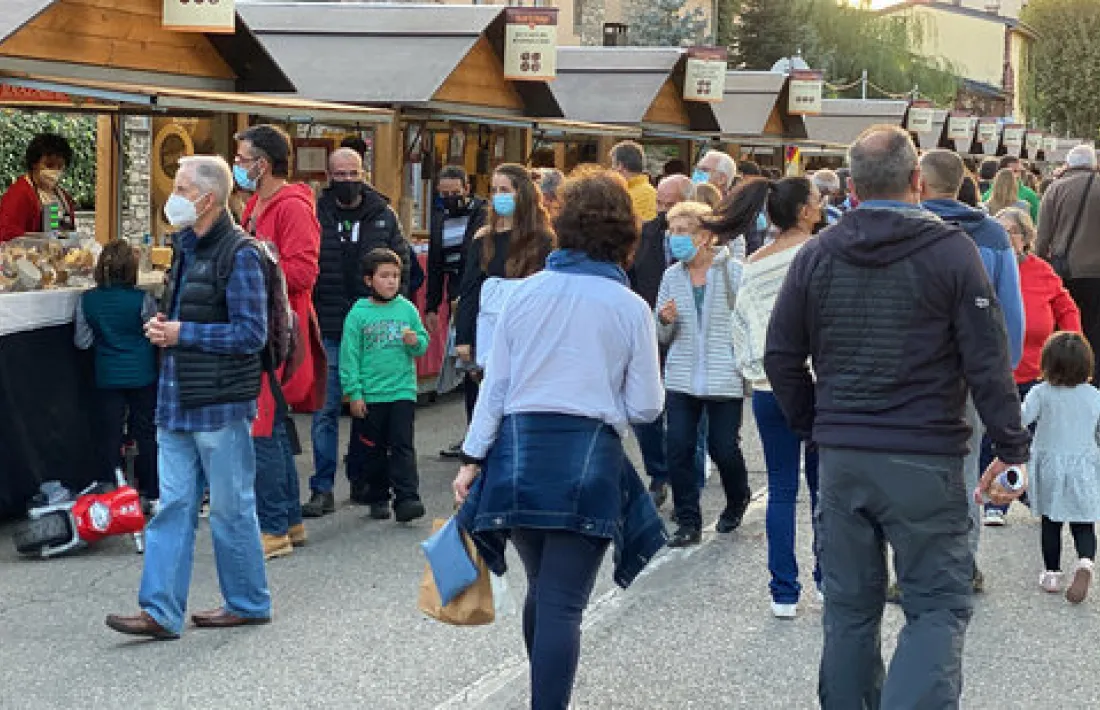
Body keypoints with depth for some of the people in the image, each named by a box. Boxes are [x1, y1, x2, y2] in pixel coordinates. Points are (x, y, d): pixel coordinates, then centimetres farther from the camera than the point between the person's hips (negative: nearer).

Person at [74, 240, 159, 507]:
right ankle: (151, 494, 16)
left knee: (110, 436, 8)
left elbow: (82, 341, -1)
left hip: (107, 377, 2)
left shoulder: (86, 300, -6)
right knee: (145, 434, 9)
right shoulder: (143, 300, -15)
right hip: (142, 375, -2)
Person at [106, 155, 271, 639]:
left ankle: (249, 604, 19)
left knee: (231, 507, 4)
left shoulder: (238, 255, -14)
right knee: (172, 505, 6)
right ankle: (162, 612, 7)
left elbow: (251, 333, -18)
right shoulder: (186, 249, 13)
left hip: (221, 404, -8)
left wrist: (183, 333, -16)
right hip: (177, 400, 8)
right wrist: (161, 326, 5)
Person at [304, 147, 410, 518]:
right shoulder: (314, 215, 0)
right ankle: (323, 489, 3)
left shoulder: (384, 216, 6)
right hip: (329, 332, -2)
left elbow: (402, 265, 11)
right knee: (326, 410, -1)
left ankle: (364, 480, 23)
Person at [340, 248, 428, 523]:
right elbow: (349, 356, -3)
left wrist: (415, 342, -13)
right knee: (372, 450, 9)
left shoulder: (407, 309, 3)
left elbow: (424, 343, 10)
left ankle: (407, 498, -9)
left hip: (403, 390, 1)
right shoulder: (358, 314, -4)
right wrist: (354, 393, -6)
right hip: (369, 395, -1)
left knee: (402, 446, -6)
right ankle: (377, 498, 21)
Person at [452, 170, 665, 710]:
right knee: (562, 605, -2)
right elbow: (645, 407, 0)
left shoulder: (526, 293, 4)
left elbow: (495, 383, 5)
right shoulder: (630, 307, -2)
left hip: (518, 450, 4)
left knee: (541, 590, 21)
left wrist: (473, 458, 9)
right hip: (587, 460, -3)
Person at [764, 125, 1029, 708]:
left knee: (849, 609, 14)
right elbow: (988, 363, -9)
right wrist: (1011, 448, -2)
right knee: (938, 605, 2)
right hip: (926, 459, -4)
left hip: (840, 457, 4)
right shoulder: (950, 250, -7)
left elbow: (780, 357, 7)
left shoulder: (815, 255, 4)